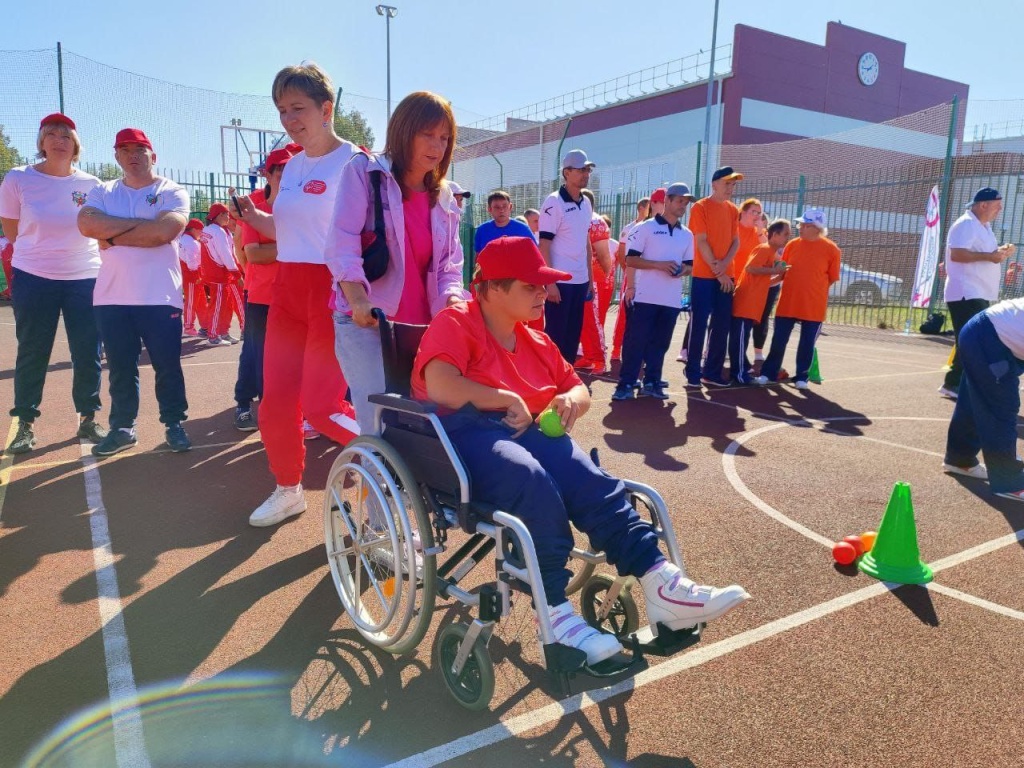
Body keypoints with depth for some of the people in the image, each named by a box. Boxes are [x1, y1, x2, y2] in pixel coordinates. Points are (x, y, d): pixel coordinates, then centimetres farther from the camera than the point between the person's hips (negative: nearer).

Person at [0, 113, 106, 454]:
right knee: (32, 355, 5)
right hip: (33, 278, -1)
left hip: (86, 278, 1)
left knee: (88, 354, 4)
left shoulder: (92, 185, 1)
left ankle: (88, 420, 18)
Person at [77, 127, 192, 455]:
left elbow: (164, 232, -19)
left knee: (168, 365, 4)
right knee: (120, 367, 11)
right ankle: (122, 427, 21)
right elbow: (87, 224, -8)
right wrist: (141, 223, -12)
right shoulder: (103, 192, 12)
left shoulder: (172, 192, 0)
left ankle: (174, 424, 17)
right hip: (112, 297, 4)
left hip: (160, 296, -3)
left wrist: (113, 235, -10)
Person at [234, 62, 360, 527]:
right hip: (287, 289, 8)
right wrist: (253, 216, 5)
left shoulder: (353, 162, -10)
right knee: (275, 401, 7)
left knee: (321, 407, -9)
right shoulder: (293, 166, 14)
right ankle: (287, 490, 27)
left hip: (333, 291, -7)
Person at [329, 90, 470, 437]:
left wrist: (453, 298, -11)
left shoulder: (444, 197, 14)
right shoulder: (364, 172, -1)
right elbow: (343, 243, -12)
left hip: (424, 325, 5)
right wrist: (358, 299, -27)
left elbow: (449, 264, 11)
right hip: (366, 321, -5)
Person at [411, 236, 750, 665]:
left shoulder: (536, 342, 22)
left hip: (524, 431, 7)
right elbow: (440, 388, -20)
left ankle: (662, 586, -26)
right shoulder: (455, 324, -1)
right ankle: (555, 613, -29)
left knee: (594, 483, -22)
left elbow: (579, 389, 28)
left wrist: (571, 400, 2)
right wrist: (508, 399, -13)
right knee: (535, 483, -37)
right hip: (463, 431, -6)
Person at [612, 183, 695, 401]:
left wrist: (683, 270, -6)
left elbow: (690, 266, 18)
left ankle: (652, 382, 18)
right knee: (635, 341, -4)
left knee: (660, 344, 9)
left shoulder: (688, 235, 14)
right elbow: (630, 260, -7)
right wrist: (659, 265, -18)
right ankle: (626, 384, 2)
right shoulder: (646, 227, -2)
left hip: (672, 300, 5)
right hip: (646, 297, -5)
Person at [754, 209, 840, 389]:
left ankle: (802, 377, 19)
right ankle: (768, 373, 16)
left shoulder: (831, 249, -5)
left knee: (807, 344, 6)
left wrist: (813, 289, 2)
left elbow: (832, 278, 2)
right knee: (778, 340, 4)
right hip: (787, 303, 2)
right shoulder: (792, 245, 5)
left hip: (814, 306, -2)